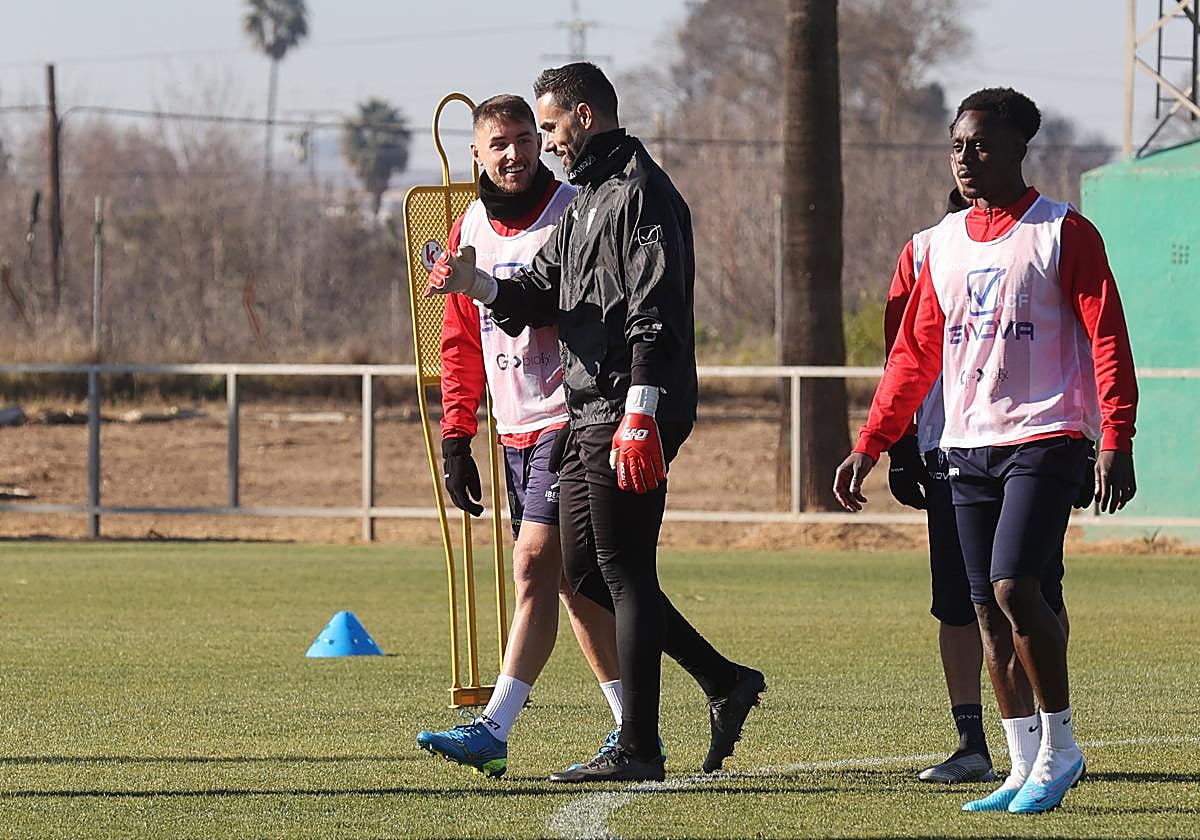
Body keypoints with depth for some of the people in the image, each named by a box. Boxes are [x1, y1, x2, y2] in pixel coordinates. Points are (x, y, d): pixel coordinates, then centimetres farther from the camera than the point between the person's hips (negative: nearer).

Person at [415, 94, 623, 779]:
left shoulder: (574, 214, -8)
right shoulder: (470, 230, 11)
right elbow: (462, 342, 16)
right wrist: (456, 437, 11)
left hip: (569, 418, -7)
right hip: (515, 431, 7)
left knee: (535, 564, -14)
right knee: (570, 581, 9)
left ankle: (495, 731, -17)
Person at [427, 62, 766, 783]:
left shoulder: (641, 192, -11)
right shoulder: (589, 198, 21)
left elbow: (655, 315, -19)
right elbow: (546, 292, 18)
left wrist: (638, 415, -24)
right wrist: (477, 283, -1)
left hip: (631, 415, -10)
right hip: (588, 416, 10)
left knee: (625, 573, -7)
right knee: (587, 569, 12)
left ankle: (638, 750, -3)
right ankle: (724, 682, 18)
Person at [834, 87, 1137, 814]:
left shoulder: (1063, 233, -4)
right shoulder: (946, 243, 13)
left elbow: (1108, 340, -8)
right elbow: (915, 357, 18)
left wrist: (1117, 440, -17)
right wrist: (869, 446, 14)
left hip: (1044, 441, -6)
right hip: (967, 447, 6)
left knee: (1013, 585, -18)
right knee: (988, 610, 4)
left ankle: (1060, 746, -3)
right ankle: (1026, 766, 10)